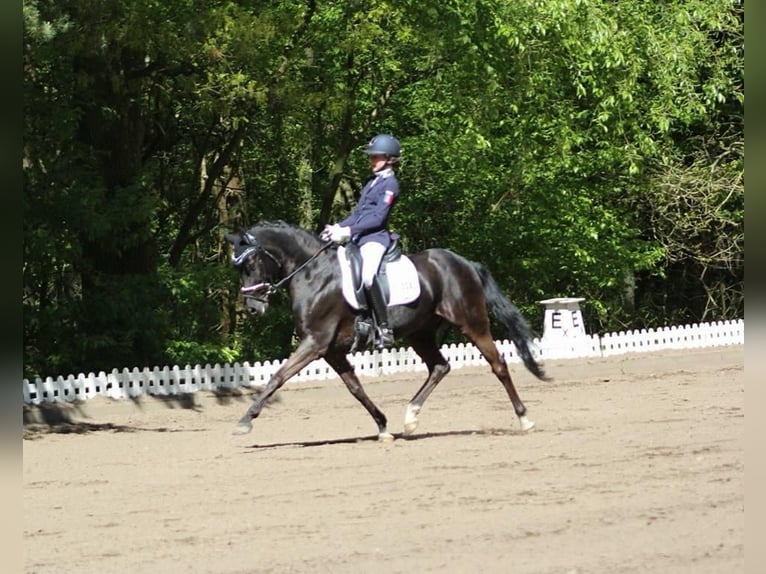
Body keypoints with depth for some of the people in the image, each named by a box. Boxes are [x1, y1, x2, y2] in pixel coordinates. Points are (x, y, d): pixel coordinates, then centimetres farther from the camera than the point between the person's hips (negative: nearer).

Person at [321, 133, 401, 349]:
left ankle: (384, 329, -30)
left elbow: (378, 218, -14)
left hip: (375, 237, -10)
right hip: (358, 236, 10)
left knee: (367, 276, -35)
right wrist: (338, 227, 5)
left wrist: (349, 231, -19)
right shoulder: (371, 182, 21)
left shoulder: (390, 183, -6)